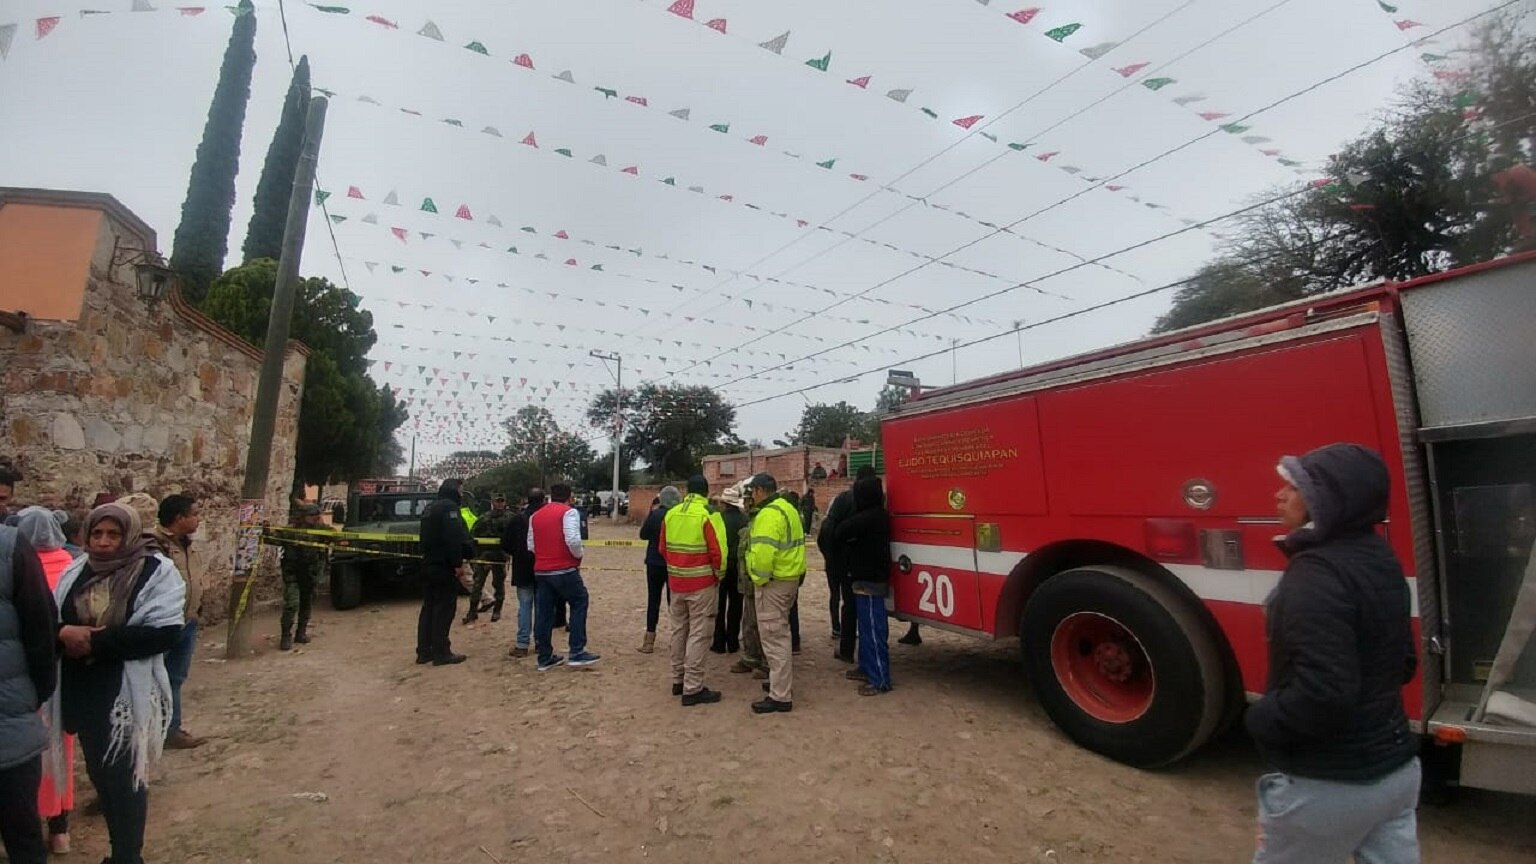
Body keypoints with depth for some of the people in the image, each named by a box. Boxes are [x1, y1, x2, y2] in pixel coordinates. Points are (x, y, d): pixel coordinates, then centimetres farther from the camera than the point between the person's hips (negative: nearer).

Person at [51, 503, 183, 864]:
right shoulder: (75, 572, 5)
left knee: (125, 779, 5)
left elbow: (164, 632, -18)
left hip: (126, 694, -5)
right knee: (99, 773, 18)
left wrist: (97, 641, -20)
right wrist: (63, 632, -14)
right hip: (81, 693, 6)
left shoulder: (157, 572, -12)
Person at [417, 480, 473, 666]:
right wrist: (458, 564, -20)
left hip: (428, 565, 9)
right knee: (444, 609, -4)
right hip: (445, 567, -9)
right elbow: (454, 539, -22)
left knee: (428, 608, 13)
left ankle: (424, 651, 17)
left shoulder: (429, 508, 17)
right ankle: (441, 653, -1)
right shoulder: (449, 507, -14)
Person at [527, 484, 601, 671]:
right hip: (564, 569, -6)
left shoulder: (535, 515, 13)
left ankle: (545, 658, 18)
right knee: (579, 603, 6)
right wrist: (578, 556, -4)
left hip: (541, 570, 7)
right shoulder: (569, 512, -8)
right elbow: (573, 540, -21)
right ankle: (577, 653, 2)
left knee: (544, 612, 11)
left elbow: (531, 546, 10)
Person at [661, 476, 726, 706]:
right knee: (699, 634, 1)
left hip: (676, 581, 6)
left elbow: (663, 548, 9)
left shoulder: (670, 514, 3)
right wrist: (718, 575, 1)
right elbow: (718, 551, -16)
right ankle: (693, 688, 4)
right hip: (702, 583, -6)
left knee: (679, 630, 17)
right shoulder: (708, 514, -13)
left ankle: (678, 680, 28)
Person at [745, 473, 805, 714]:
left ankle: (781, 696, 3)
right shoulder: (788, 509, 13)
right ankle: (782, 681, 36)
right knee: (780, 633, 22)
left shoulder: (769, 514, -20)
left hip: (774, 583, -10)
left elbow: (763, 552, -29)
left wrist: (759, 579, -16)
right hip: (790, 578, 10)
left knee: (774, 638, -3)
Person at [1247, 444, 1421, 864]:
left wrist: (1260, 718, -17)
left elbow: (1321, 694, -32)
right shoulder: (1379, 559, 3)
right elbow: (1402, 664, 14)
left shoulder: (1316, 575, -27)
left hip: (1329, 785, -8)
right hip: (1397, 767, 8)